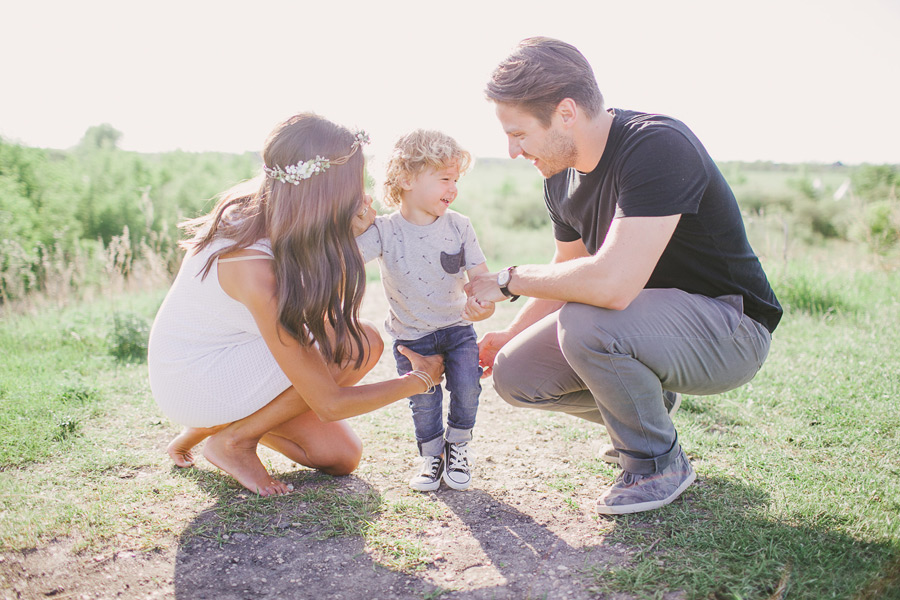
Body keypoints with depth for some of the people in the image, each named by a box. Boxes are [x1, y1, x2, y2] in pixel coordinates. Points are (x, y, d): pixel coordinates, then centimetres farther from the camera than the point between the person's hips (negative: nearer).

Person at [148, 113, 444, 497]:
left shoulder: (256, 208, -11)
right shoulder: (255, 271, -35)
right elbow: (328, 404, -27)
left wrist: (350, 235, -17)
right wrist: (419, 380, -13)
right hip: (190, 379, -8)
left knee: (341, 457, 3)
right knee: (359, 344, -24)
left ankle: (218, 421, 16)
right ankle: (234, 439, -6)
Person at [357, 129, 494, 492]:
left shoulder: (458, 226, -7)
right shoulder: (383, 231, -14)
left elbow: (480, 276, -8)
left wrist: (483, 303, -30)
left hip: (457, 329, 1)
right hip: (411, 336, -1)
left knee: (467, 387, -14)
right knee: (423, 402, -1)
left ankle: (457, 447, 16)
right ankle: (431, 455, 29)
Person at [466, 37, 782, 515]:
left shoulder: (658, 146, -27)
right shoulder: (560, 177, 0)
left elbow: (611, 284, -38)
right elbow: (570, 276, 14)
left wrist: (509, 280, -23)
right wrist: (509, 335, 6)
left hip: (729, 331, -7)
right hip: (645, 321, 8)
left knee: (587, 323, -34)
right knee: (514, 373, -6)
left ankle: (659, 463, -6)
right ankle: (650, 407, 17)